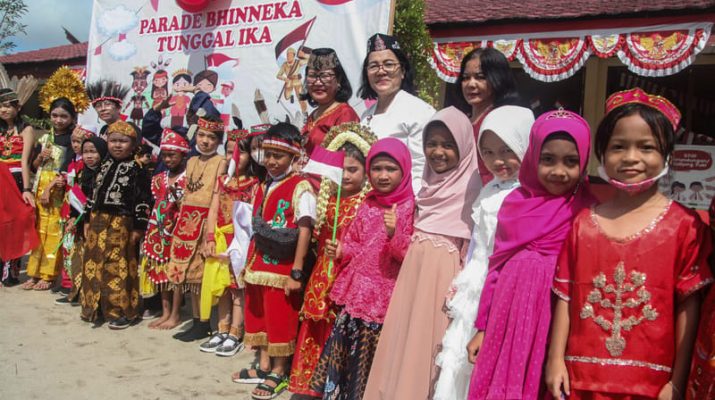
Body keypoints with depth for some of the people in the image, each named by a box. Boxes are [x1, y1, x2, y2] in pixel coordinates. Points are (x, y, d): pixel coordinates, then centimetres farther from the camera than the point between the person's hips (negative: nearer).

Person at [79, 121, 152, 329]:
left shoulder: (137, 169, -8)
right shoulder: (104, 166, 13)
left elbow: (143, 201, -11)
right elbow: (94, 194, 18)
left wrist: (138, 227, -13)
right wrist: (88, 221, 16)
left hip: (121, 223, -7)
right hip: (98, 221, 7)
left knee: (118, 268, -3)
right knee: (94, 266, 12)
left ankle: (122, 311, 8)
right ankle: (96, 307, 26)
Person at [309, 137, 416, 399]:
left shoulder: (410, 207, -9)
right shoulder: (368, 205, 10)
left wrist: (395, 234, -29)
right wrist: (341, 250, 1)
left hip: (386, 297, -6)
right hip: (357, 291, 6)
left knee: (375, 358, 2)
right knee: (346, 350, 13)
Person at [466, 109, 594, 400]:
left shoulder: (588, 210, -5)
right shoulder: (516, 202, 3)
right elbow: (496, 266, 7)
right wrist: (482, 327, 9)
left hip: (556, 321, -2)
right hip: (507, 317, 3)